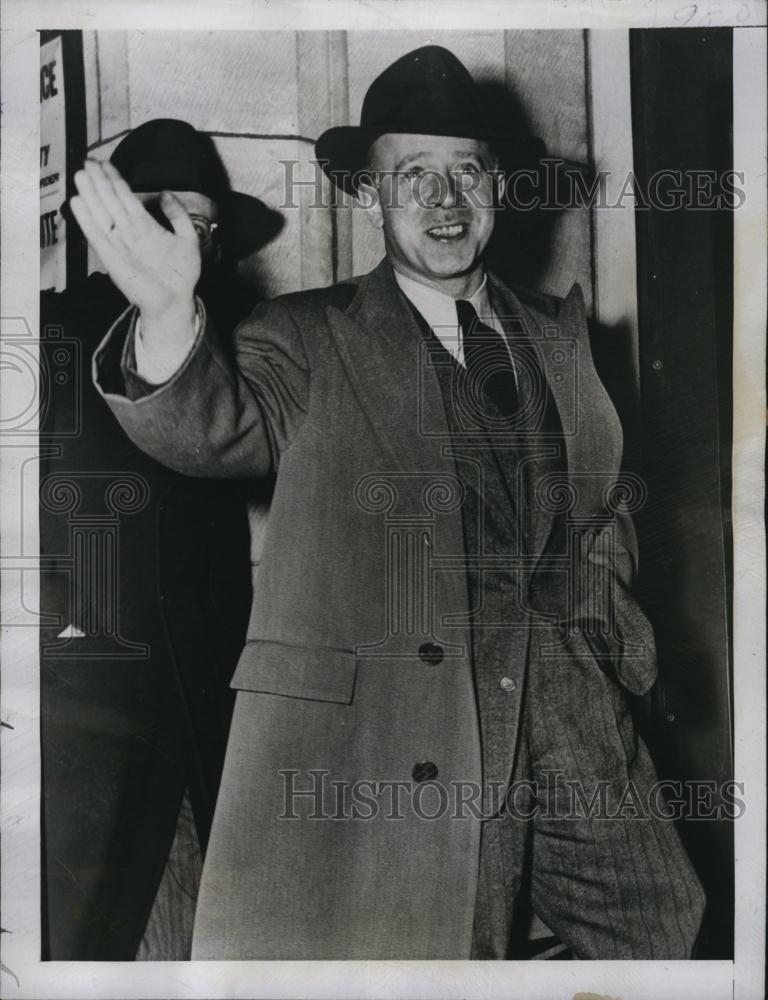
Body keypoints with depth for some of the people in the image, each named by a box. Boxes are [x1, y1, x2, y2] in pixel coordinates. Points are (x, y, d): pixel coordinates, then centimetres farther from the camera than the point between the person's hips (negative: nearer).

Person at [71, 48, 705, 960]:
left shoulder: (560, 331, 14)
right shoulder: (305, 338, 1)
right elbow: (213, 430, -16)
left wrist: (599, 605, 10)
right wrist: (168, 311, -33)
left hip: (577, 749, 5)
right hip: (364, 761, -4)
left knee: (658, 941, 12)